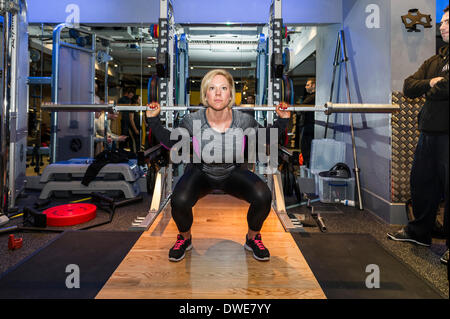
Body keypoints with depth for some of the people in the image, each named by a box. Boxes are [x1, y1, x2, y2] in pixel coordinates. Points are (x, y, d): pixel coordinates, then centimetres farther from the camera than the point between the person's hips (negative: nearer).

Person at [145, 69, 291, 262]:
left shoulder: (243, 120, -23)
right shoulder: (193, 121, -24)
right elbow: (170, 142, -5)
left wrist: (282, 119, -14)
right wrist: (152, 119, -14)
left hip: (232, 173, 1)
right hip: (201, 173, 0)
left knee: (263, 197, -26)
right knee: (179, 202, -30)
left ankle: (253, 238, 7)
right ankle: (185, 238, 7)